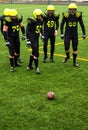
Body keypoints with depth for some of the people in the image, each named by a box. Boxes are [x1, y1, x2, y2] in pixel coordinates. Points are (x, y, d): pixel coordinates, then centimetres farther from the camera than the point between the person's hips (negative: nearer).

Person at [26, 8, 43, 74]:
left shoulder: (40, 21, 5)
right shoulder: (31, 21, -17)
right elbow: (27, 31, -16)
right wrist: (28, 40, -18)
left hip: (37, 39, 8)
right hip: (32, 39, -8)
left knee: (34, 52, 17)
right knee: (36, 53, -10)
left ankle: (29, 66, 31)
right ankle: (37, 68, -2)